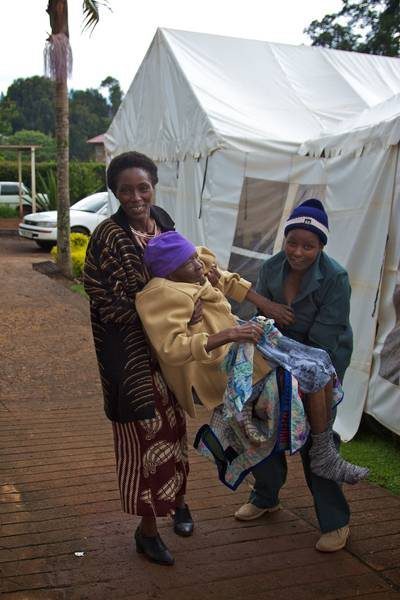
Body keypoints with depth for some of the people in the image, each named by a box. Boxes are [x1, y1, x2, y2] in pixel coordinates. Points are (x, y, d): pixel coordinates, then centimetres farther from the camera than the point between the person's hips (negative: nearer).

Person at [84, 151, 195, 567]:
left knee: (172, 427, 20)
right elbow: (106, 302, -19)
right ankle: (147, 528, 22)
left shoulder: (163, 222, 3)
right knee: (143, 436, 4)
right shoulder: (108, 236, -18)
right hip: (132, 355, -6)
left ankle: (176, 501, 43)